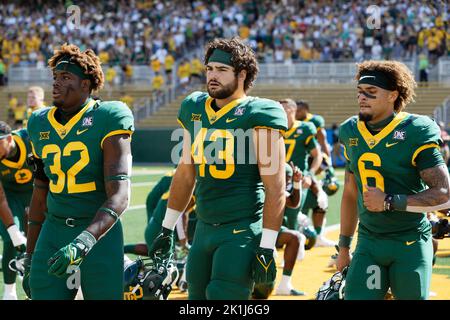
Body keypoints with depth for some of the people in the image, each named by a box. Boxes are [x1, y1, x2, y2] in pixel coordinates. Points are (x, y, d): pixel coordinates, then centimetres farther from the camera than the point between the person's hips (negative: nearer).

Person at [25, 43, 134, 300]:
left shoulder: (106, 120, -9)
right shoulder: (41, 123, 9)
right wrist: (30, 259, 17)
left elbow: (119, 196, -19)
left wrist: (84, 241, -33)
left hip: (98, 233, -5)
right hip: (54, 232, 5)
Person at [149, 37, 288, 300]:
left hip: (244, 231, -7)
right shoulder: (194, 109, 11)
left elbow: (276, 189, -13)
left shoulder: (258, 116, -10)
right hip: (204, 228, 7)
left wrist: (267, 248, -17)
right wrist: (167, 229, 23)